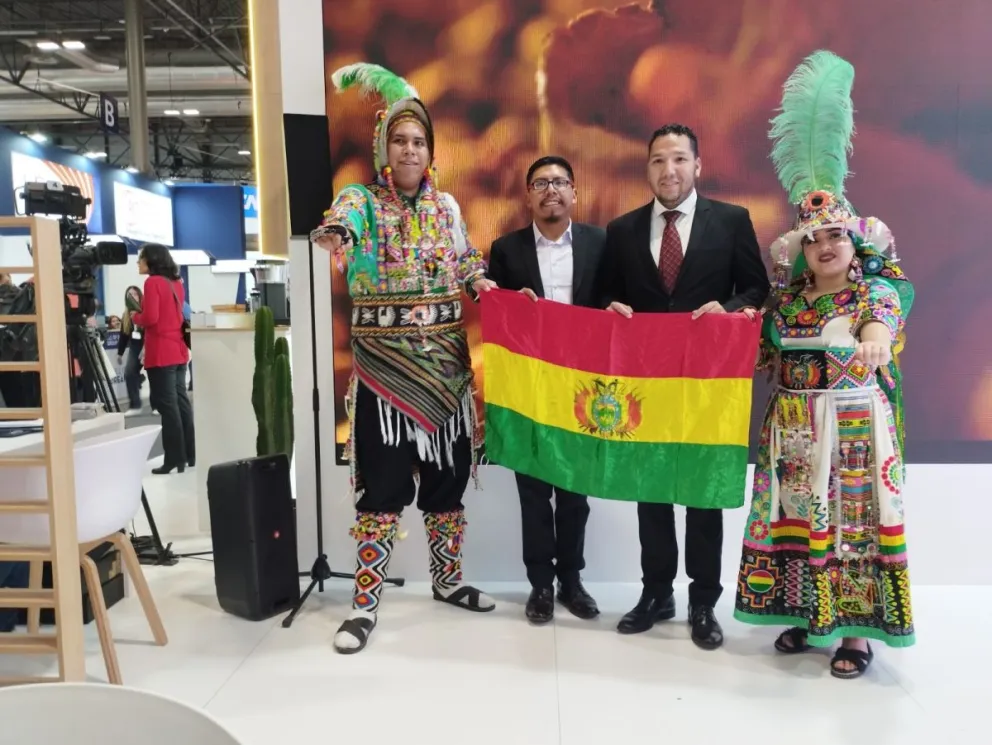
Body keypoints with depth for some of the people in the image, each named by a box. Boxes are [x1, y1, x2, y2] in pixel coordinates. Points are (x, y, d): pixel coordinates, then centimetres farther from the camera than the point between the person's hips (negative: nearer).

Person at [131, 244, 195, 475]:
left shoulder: (153, 282, -10)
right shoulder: (176, 283, 14)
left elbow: (150, 318, -17)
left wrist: (134, 317, 2)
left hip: (161, 354, -8)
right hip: (179, 351, 8)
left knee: (167, 406, -4)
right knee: (181, 403, 11)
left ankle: (174, 460, -2)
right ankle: (190, 455, 15)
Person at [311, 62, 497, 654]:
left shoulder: (447, 205, 11)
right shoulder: (361, 200, -3)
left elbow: (467, 266, 16)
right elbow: (338, 225, -27)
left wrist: (484, 284, -6)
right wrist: (333, 235, -51)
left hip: (446, 361, 4)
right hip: (385, 363, -4)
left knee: (448, 472, 11)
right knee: (384, 481, -4)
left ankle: (448, 579, 29)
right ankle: (366, 603, 9)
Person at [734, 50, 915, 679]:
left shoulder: (877, 290, -4)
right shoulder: (788, 297, 9)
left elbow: (880, 324, -27)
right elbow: (758, 351, 12)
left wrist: (875, 341, -49)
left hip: (853, 428, -4)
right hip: (794, 430, 5)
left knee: (853, 519, -1)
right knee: (795, 517, 8)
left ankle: (858, 631, 12)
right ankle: (808, 613, 23)